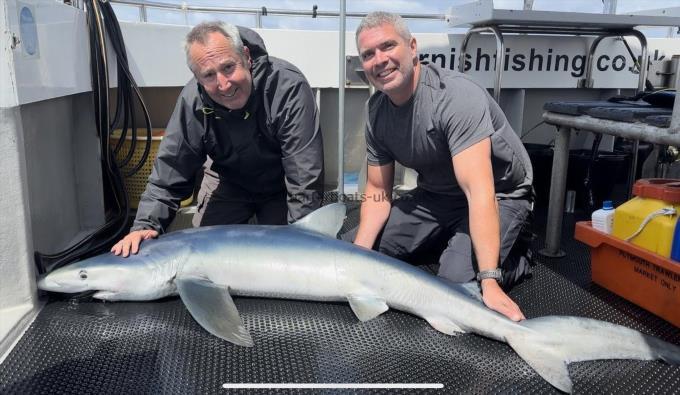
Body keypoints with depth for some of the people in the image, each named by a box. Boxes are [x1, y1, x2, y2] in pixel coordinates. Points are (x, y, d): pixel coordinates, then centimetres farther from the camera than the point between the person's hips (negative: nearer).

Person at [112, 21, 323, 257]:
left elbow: (305, 177, -35)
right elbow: (170, 171, -16)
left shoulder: (289, 86, -37)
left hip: (280, 185, -2)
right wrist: (145, 226, -28)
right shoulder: (193, 100, -25)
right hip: (228, 182, 3)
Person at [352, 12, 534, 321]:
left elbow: (478, 192, -36)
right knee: (351, 248, -1)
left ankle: (515, 255, 5)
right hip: (434, 196, 7)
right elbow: (378, 192, -1)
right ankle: (443, 243, 19)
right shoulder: (377, 109, -6)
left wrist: (490, 281, -42)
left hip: (499, 198, -6)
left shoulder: (456, 96, -29)